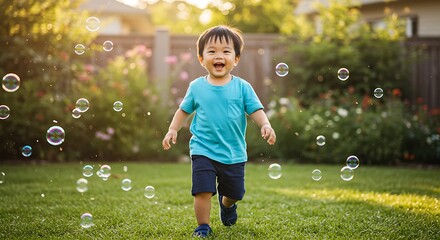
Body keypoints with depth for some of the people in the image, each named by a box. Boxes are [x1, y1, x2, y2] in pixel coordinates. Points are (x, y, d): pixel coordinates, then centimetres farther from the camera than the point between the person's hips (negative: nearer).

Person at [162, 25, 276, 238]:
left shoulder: (242, 87, -4)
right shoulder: (196, 87, -1)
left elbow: (256, 110, -5)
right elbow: (184, 110, 11)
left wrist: (265, 125, -23)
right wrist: (173, 130, 1)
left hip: (234, 154, 1)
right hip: (203, 150, -1)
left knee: (233, 193, 17)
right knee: (203, 190, -13)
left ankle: (226, 205, 52)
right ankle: (203, 227, 7)